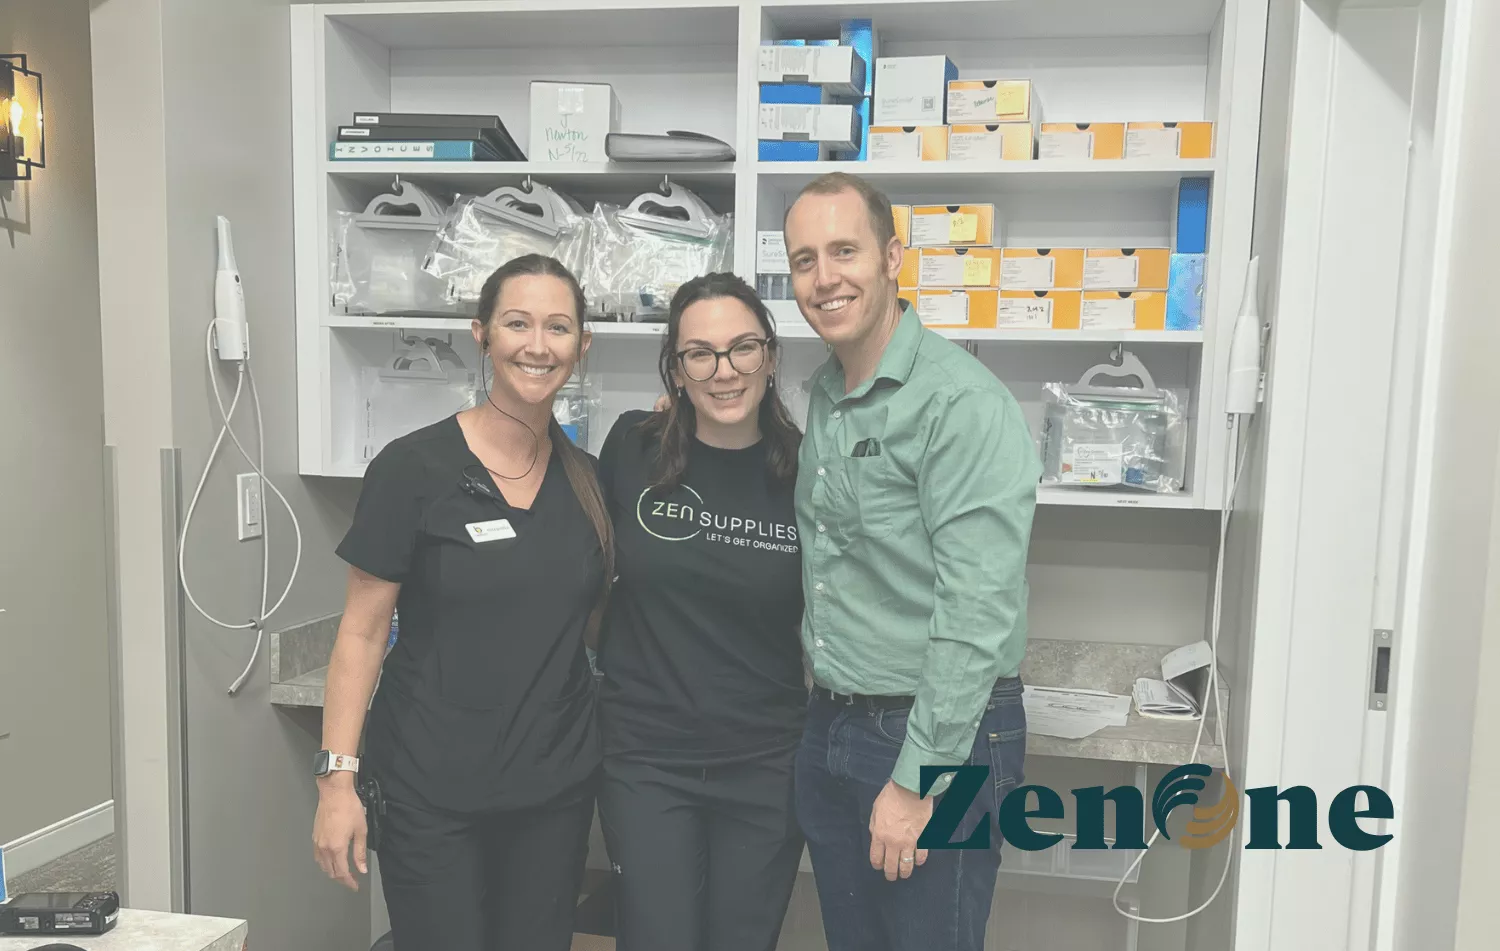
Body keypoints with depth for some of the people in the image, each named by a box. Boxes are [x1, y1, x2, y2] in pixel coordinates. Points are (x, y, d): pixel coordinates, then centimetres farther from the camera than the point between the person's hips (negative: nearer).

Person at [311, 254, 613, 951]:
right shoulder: (413, 468, -10)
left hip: (556, 787, 4)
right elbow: (362, 632, -7)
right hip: (431, 789, -4)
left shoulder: (586, 478, 4)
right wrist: (337, 777, -12)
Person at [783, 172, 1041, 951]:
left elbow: (979, 611, -22)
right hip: (830, 729, 8)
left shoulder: (962, 403, -18)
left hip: (941, 737, -7)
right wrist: (824, 706, 8)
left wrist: (917, 780, -19)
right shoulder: (820, 396, 9)